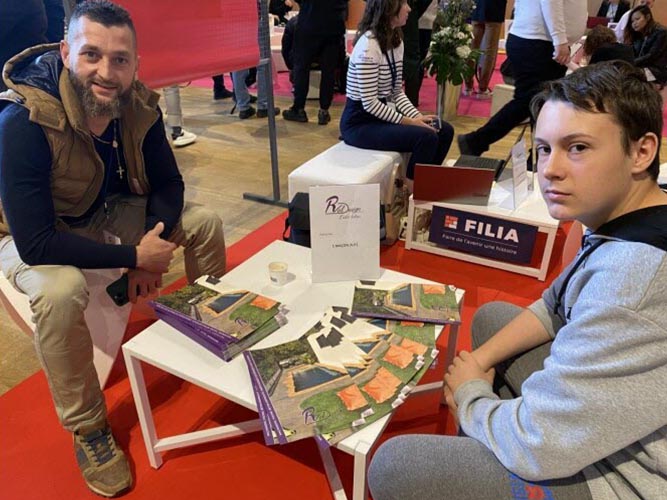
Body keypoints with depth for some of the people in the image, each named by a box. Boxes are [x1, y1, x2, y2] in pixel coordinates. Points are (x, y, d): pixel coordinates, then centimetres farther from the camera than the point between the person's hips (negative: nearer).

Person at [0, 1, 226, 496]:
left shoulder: (138, 106, -18)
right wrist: (135, 256, -32)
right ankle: (88, 429, -10)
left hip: (110, 212, 5)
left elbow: (168, 184, -7)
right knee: (61, 291, -36)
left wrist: (152, 243, -24)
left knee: (205, 222, -7)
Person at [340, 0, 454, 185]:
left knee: (444, 130, 1)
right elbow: (370, 104, -22)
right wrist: (408, 121, -19)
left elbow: (397, 92, 9)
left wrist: (417, 116, -6)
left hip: (383, 113, 9)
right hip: (360, 122, -9)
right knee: (426, 137, -23)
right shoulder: (368, 47, -20)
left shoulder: (396, 42, 8)